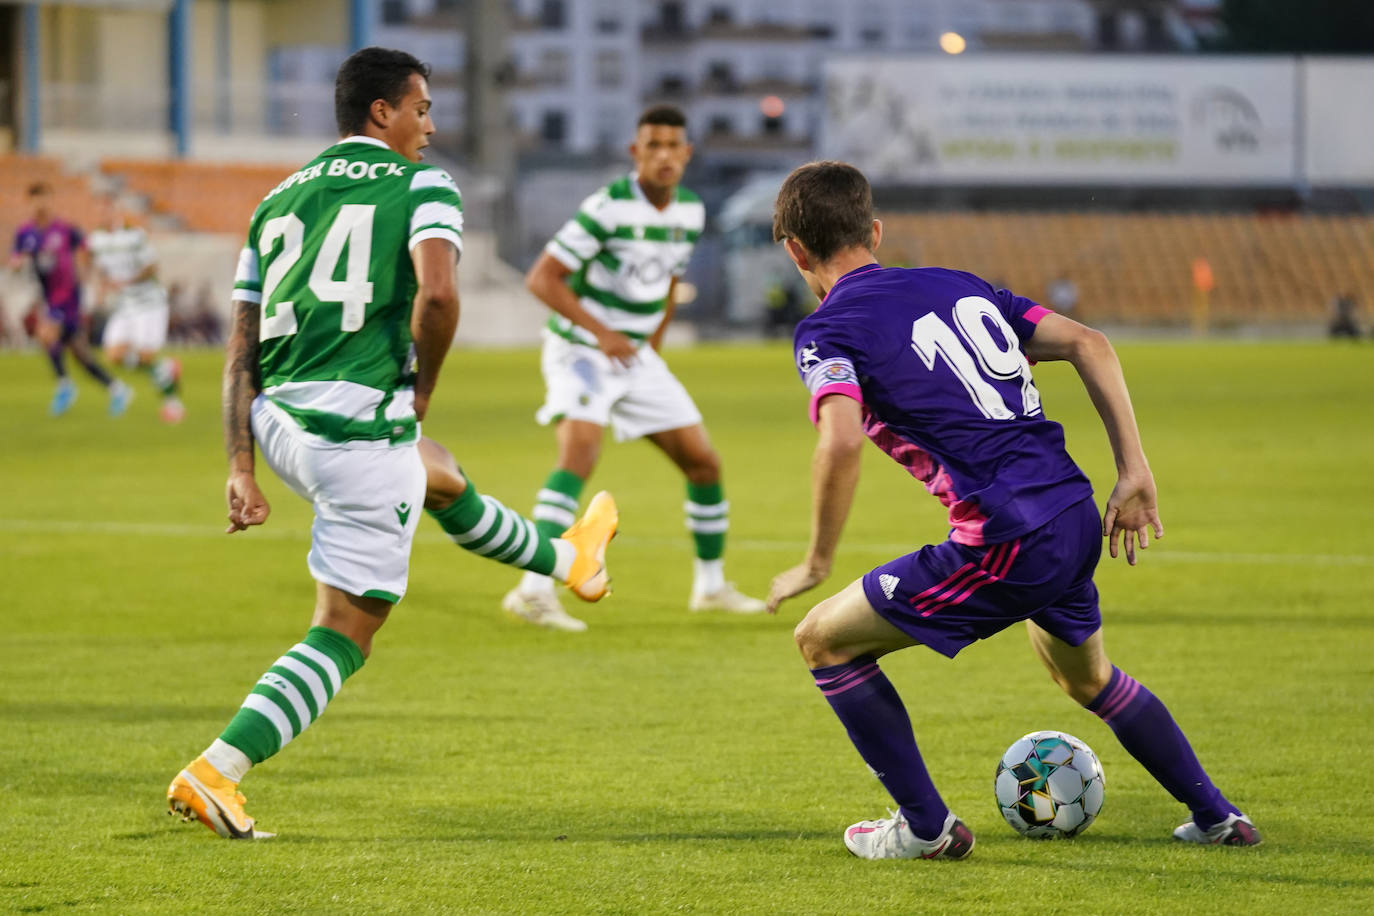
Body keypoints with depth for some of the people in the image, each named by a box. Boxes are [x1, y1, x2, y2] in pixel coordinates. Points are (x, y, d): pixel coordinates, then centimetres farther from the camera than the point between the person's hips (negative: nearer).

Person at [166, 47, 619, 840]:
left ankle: (568, 560, 61)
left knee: (440, 475, 36)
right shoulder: (422, 186, 0)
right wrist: (422, 390, -3)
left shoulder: (278, 201, 17)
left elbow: (241, 351, 12)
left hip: (278, 420, 8)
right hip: (363, 426, -8)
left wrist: (241, 469, 9)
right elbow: (437, 292, -20)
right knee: (345, 633, 0)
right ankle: (214, 773, -13)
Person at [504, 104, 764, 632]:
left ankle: (711, 585, 25)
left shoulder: (690, 213, 2)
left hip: (636, 356, 7)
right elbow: (541, 278, -20)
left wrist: (651, 346, 15)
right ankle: (535, 591, -33)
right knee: (580, 450, -29)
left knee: (704, 462, 8)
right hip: (580, 351, -7)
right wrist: (600, 333, -26)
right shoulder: (607, 208, -20)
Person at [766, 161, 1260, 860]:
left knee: (824, 640, 11)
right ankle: (1216, 816, 40)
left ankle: (927, 826, 15)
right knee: (1087, 676, 35)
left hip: (1007, 545, -7)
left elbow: (841, 442, -21)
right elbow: (1089, 344, 15)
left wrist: (818, 562, -9)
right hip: (1077, 520, 7)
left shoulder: (828, 331, -2)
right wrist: (1134, 475, 14)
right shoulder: (955, 285, 19)